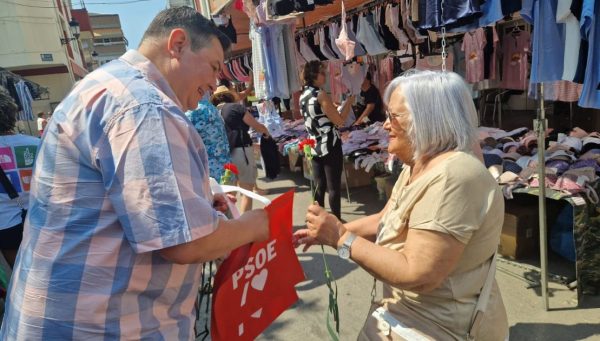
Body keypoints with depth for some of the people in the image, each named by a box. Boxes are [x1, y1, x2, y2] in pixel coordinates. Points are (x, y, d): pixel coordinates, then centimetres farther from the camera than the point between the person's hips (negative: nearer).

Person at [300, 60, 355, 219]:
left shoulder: (303, 95, 9)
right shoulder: (321, 94, -14)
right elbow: (339, 120, -11)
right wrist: (348, 102, 2)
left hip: (314, 147, 7)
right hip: (330, 146, -7)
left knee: (319, 186, 13)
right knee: (334, 187, 0)